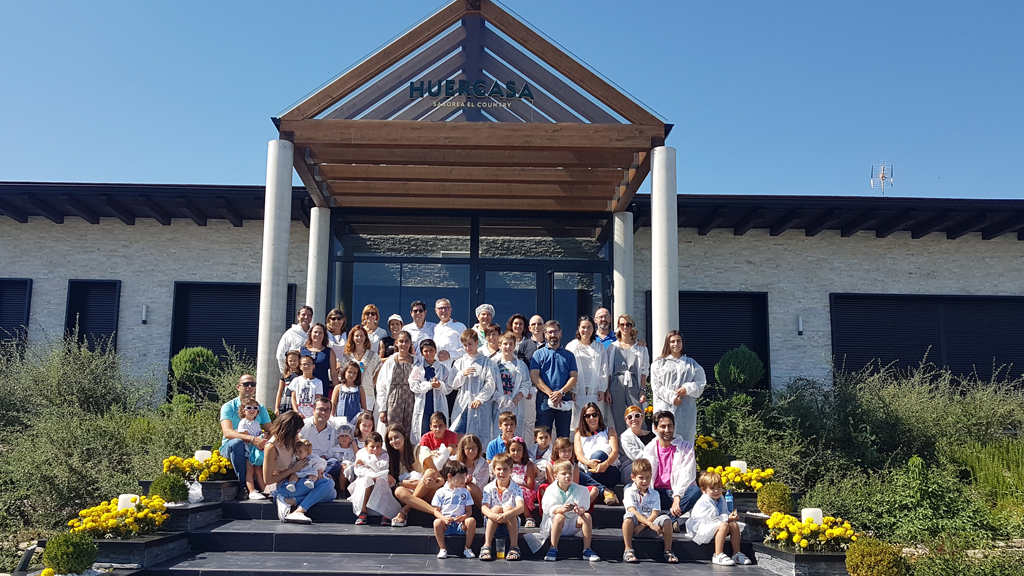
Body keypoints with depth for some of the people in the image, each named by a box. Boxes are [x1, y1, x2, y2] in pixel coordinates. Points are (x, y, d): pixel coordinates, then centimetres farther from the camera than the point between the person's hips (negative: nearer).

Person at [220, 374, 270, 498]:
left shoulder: (261, 409, 10)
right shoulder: (228, 407, -4)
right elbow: (227, 432, -21)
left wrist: (264, 440, -26)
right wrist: (252, 439, -36)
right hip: (229, 447, -3)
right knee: (237, 443, -37)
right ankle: (242, 486, -27)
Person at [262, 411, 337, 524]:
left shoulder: (291, 441, 3)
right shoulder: (272, 447, -20)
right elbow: (267, 480, -19)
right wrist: (293, 469, -15)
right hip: (279, 488, -9)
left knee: (331, 494, -10)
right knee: (327, 484, -22)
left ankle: (292, 501, -20)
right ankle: (298, 512, -30)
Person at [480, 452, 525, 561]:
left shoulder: (515, 488, -4)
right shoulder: (489, 488, -1)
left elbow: (521, 507, -21)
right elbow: (483, 507, -14)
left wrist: (508, 514, -43)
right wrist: (493, 515, -38)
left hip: (510, 526, 0)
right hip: (492, 526, 0)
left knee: (508, 508, -28)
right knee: (496, 508, -28)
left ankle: (514, 546, -30)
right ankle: (486, 546, -32)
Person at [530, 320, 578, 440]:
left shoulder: (569, 355, 16)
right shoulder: (538, 354, 10)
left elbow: (573, 377, 6)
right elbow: (535, 376, -1)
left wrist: (561, 392, -12)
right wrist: (550, 393, -13)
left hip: (565, 400, 2)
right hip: (544, 400, -2)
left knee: (564, 436, 4)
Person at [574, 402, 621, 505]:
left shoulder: (609, 431, 20)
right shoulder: (579, 434, 24)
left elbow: (615, 452, 2)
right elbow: (578, 455, 6)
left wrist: (606, 464, -24)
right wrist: (588, 462, -21)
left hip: (609, 471, -2)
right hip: (587, 471, 2)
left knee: (598, 454, -36)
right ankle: (605, 490, -34)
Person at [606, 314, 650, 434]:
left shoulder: (641, 347, 10)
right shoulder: (612, 347, 10)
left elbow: (644, 371, 8)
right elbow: (608, 371, 8)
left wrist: (643, 390, -1)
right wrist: (607, 391, 0)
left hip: (634, 385, 0)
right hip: (616, 385, 0)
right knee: (618, 421, -1)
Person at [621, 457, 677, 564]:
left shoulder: (654, 494, 9)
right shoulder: (629, 492, -1)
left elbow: (655, 514, -2)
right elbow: (632, 511, -15)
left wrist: (643, 525, -20)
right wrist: (651, 524, -26)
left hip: (649, 527, 3)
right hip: (635, 525, -3)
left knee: (666, 519, -23)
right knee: (628, 516, -36)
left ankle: (668, 550, -8)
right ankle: (628, 550, -29)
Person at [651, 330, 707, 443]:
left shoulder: (691, 364, 15)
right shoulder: (659, 363, 8)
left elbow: (701, 383, 9)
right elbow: (656, 385, 0)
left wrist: (687, 389, -9)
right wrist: (671, 396, -11)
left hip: (686, 409, 2)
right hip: (665, 407, -2)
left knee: (685, 439, -1)